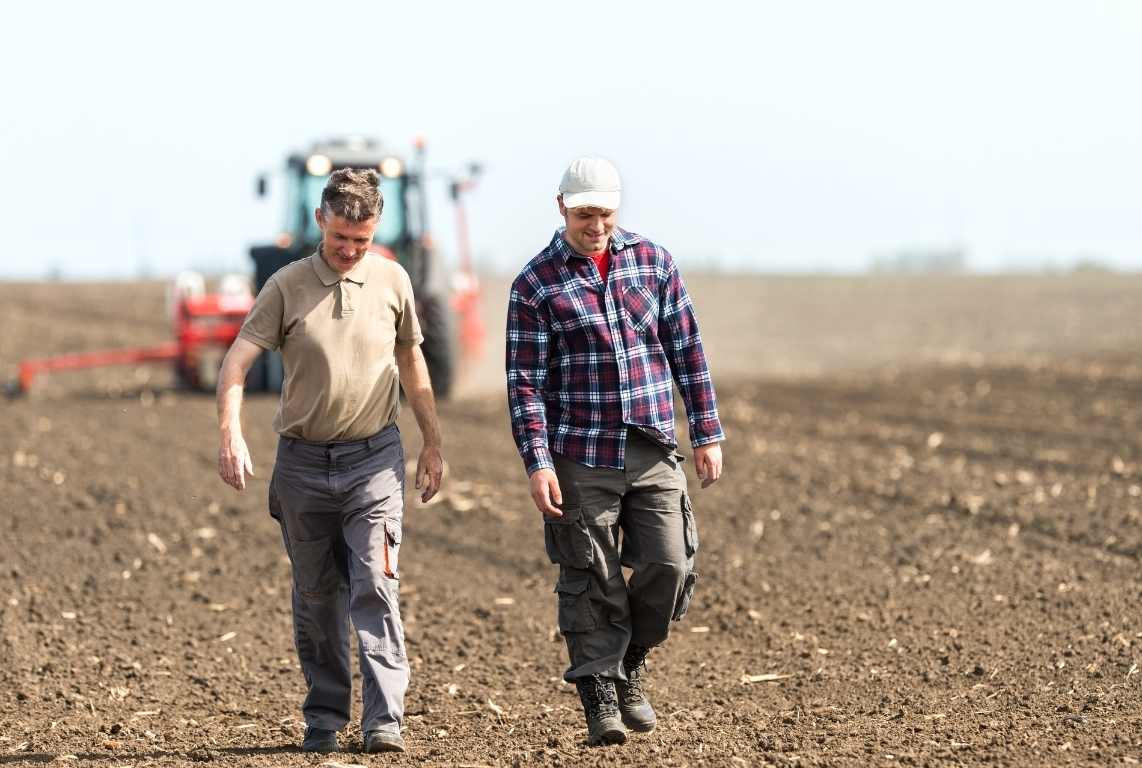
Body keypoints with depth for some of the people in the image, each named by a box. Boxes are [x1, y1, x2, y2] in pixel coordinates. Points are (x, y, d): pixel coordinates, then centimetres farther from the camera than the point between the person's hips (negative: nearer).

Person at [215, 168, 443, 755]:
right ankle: (324, 719, 19)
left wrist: (433, 443, 16)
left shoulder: (392, 282, 2)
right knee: (316, 596, 9)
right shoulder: (286, 287, -4)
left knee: (375, 588, -12)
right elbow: (237, 361, -9)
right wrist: (230, 433, -25)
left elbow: (411, 362, 15)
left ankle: (384, 721, -15)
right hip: (303, 460, 1)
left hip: (374, 459, 0)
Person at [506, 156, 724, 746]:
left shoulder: (652, 261, 7)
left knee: (669, 565, -5)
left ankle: (630, 665, 19)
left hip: (654, 452, 3)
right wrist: (537, 464, -12)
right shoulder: (536, 284, -2)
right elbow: (526, 382, -5)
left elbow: (687, 350, 10)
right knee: (592, 583, 0)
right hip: (582, 457, -3)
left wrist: (707, 434, 7)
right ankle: (601, 697, 10)